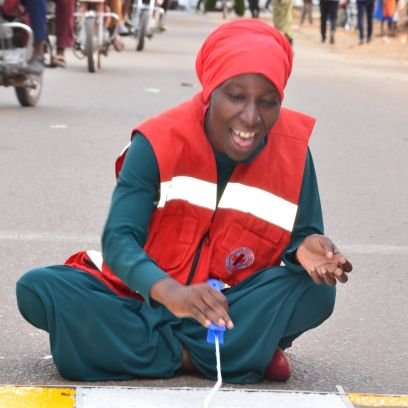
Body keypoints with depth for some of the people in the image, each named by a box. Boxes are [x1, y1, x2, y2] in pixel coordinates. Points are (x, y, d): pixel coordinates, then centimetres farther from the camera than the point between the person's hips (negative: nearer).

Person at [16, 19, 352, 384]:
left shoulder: (292, 151, -11)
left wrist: (306, 249, -30)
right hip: (145, 295, -1)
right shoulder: (159, 141, -17)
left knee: (316, 291, -26)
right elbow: (119, 238, -25)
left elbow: (304, 234, -2)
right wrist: (170, 292, -46)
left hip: (232, 304, 1)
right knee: (37, 288, -26)